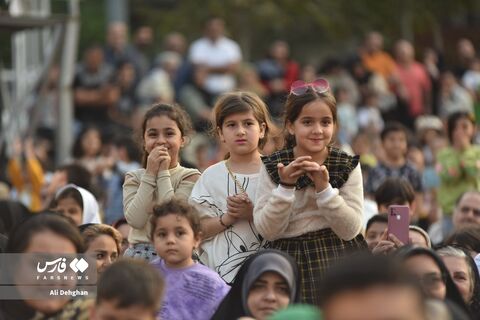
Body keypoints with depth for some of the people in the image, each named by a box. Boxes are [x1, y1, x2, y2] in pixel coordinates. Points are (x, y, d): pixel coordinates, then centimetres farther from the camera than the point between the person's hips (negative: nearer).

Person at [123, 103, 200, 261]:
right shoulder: (134, 177, 10)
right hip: (139, 255, 2)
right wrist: (150, 173, -6)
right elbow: (135, 219, -7)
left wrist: (163, 173, -6)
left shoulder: (190, 177, 2)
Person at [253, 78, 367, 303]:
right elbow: (267, 231, -5)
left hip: (338, 262, 0)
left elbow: (350, 230, -6)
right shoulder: (272, 167, 2)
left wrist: (324, 187, -17)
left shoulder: (348, 167, 2)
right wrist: (286, 186, -16)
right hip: (290, 266, 0)